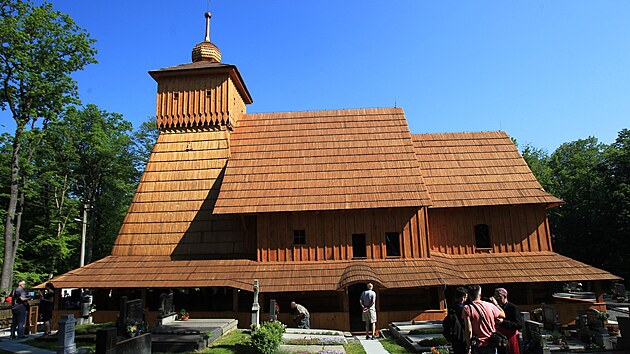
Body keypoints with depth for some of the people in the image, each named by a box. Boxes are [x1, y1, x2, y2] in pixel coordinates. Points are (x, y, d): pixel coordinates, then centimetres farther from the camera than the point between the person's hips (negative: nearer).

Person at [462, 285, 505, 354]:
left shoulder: (467, 309, -11)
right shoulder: (490, 305, 0)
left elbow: (469, 331, -15)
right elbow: (503, 315, 18)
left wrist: (469, 347, -7)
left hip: (478, 346, -3)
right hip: (492, 345, 4)